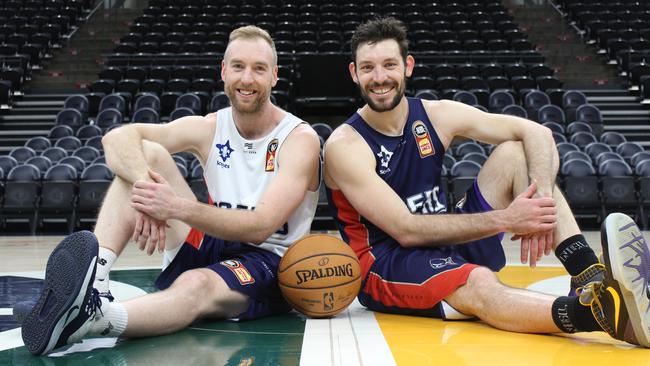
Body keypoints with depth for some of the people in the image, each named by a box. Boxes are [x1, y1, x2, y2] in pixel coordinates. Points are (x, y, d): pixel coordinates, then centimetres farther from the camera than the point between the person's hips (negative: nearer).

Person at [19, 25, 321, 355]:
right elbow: (118, 138, -11)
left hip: (269, 263, -4)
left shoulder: (300, 138, -11)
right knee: (147, 155, -13)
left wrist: (178, 207, -36)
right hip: (209, 249, 5)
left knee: (196, 285, -40)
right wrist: (145, 187, -34)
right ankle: (94, 276, -34)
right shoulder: (208, 128, 2)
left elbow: (261, 227, -24)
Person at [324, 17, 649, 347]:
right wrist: (505, 219, -28)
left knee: (515, 152, -9)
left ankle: (593, 277, -28)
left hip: (450, 243, 6)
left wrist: (542, 200, -25)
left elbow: (537, 134, -5)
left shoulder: (436, 115, -2)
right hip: (383, 264, -5)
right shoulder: (344, 145, -16)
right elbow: (406, 231, -23)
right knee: (479, 285, -38)